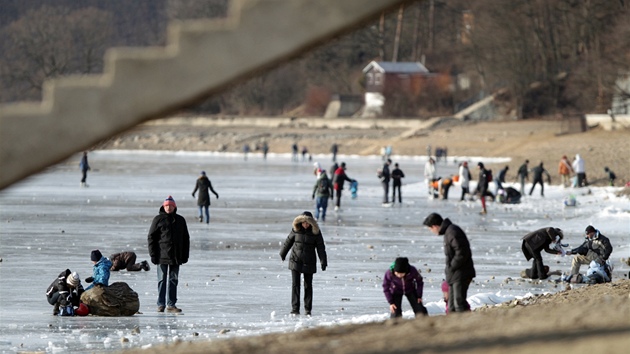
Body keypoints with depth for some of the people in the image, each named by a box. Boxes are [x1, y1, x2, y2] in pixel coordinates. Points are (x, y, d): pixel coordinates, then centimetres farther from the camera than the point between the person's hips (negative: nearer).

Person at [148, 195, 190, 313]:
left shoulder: (180, 220, 10)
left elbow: (185, 239, 15)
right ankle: (161, 304, 7)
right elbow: (151, 237, -1)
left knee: (173, 280, 4)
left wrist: (185, 255, 9)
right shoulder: (158, 219, 1)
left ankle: (171, 304, 7)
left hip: (175, 257, 3)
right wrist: (153, 254, -7)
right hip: (162, 255, -3)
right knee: (162, 280, 1)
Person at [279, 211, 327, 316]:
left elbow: (321, 247, -3)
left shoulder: (315, 231, -6)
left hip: (309, 263, 0)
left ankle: (308, 309, 13)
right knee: (295, 284, -6)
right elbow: (288, 241, 11)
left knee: (308, 286, 5)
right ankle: (295, 309, -6)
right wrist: (283, 253, 23)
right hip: (295, 261, 0)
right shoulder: (296, 229, -3)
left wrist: (323, 262, -9)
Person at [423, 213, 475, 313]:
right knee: (452, 307, 12)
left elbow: (462, 253, -23)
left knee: (459, 303, -14)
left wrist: (451, 267, -15)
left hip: (461, 274, -11)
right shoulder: (448, 232, 16)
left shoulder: (453, 232, -16)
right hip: (454, 276, 11)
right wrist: (449, 269, 12)